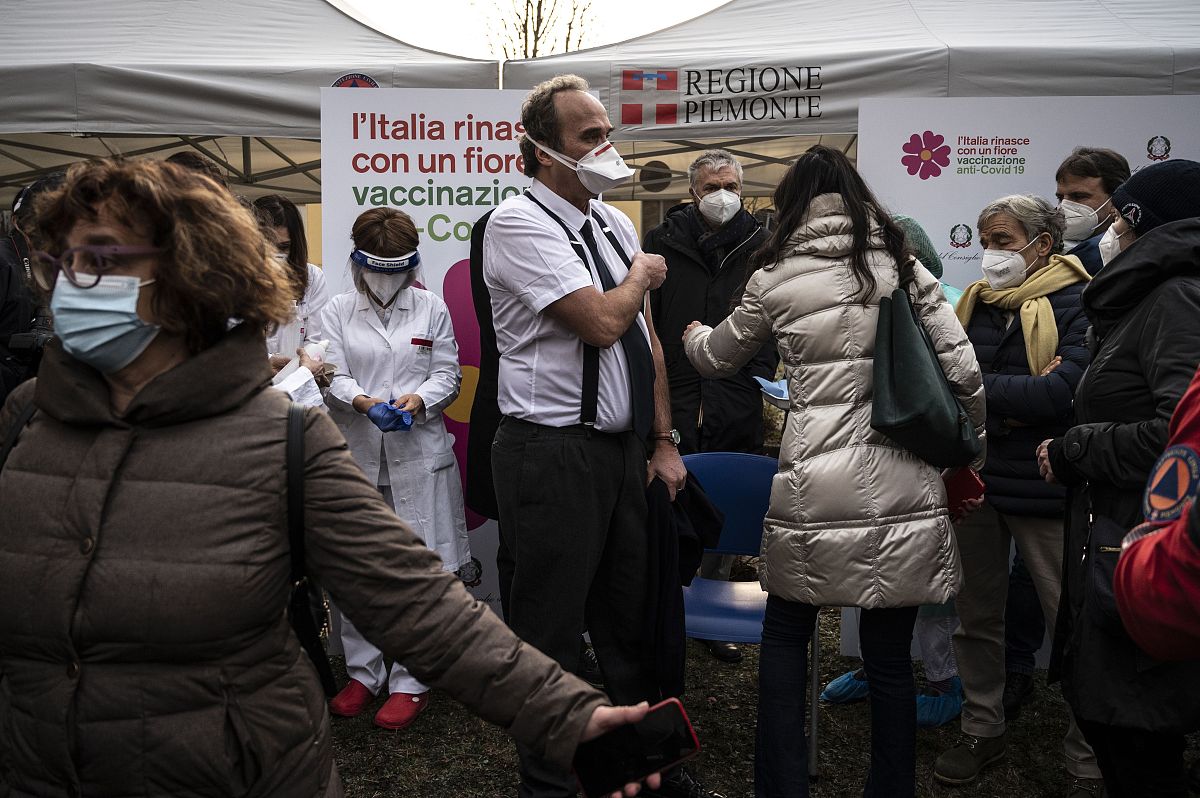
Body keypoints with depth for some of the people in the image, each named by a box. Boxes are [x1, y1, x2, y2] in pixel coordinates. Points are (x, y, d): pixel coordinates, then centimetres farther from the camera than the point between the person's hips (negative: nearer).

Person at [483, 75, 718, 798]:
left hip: (624, 448, 8)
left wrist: (664, 442, 13)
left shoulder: (614, 223, 13)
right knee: (552, 634, 4)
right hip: (554, 455, -7)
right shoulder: (519, 224, -12)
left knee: (631, 621, 18)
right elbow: (602, 322, -22)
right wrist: (643, 274, -1)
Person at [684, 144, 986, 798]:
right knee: (890, 656, 13)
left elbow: (718, 358, 17)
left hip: (815, 491, -2)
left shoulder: (775, 279, 1)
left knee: (784, 638, 18)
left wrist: (694, 335, 40)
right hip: (904, 492, 2)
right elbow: (964, 373, 1)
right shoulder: (905, 266, 5)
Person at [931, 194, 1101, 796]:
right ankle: (983, 730, 34)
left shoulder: (1077, 305, -9)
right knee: (976, 615, 16)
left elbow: (1061, 392, -23)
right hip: (972, 480, 6)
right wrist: (1011, 400, -17)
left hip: (1041, 490, -5)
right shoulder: (973, 302, 8)